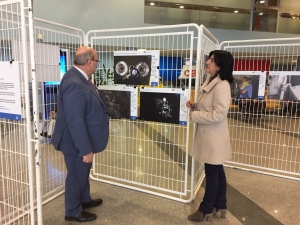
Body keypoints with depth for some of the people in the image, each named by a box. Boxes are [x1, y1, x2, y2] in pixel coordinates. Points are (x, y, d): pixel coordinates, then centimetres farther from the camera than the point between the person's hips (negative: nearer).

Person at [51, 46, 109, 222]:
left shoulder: (80, 78, 4)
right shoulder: (74, 83, -29)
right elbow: (75, 121, -31)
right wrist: (86, 149, -26)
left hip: (83, 139, 10)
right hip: (76, 142, -10)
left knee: (83, 173, 26)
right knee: (76, 176, 11)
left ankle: (85, 200, 47)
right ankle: (73, 212, 33)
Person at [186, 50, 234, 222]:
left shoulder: (222, 86, -21)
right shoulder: (210, 82, 11)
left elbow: (218, 115, -26)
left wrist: (194, 115, -17)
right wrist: (194, 106, 1)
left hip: (214, 137, -10)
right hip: (209, 136, 10)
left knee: (212, 173, 7)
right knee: (217, 172, 20)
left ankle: (206, 210, 25)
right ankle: (220, 206, 37)